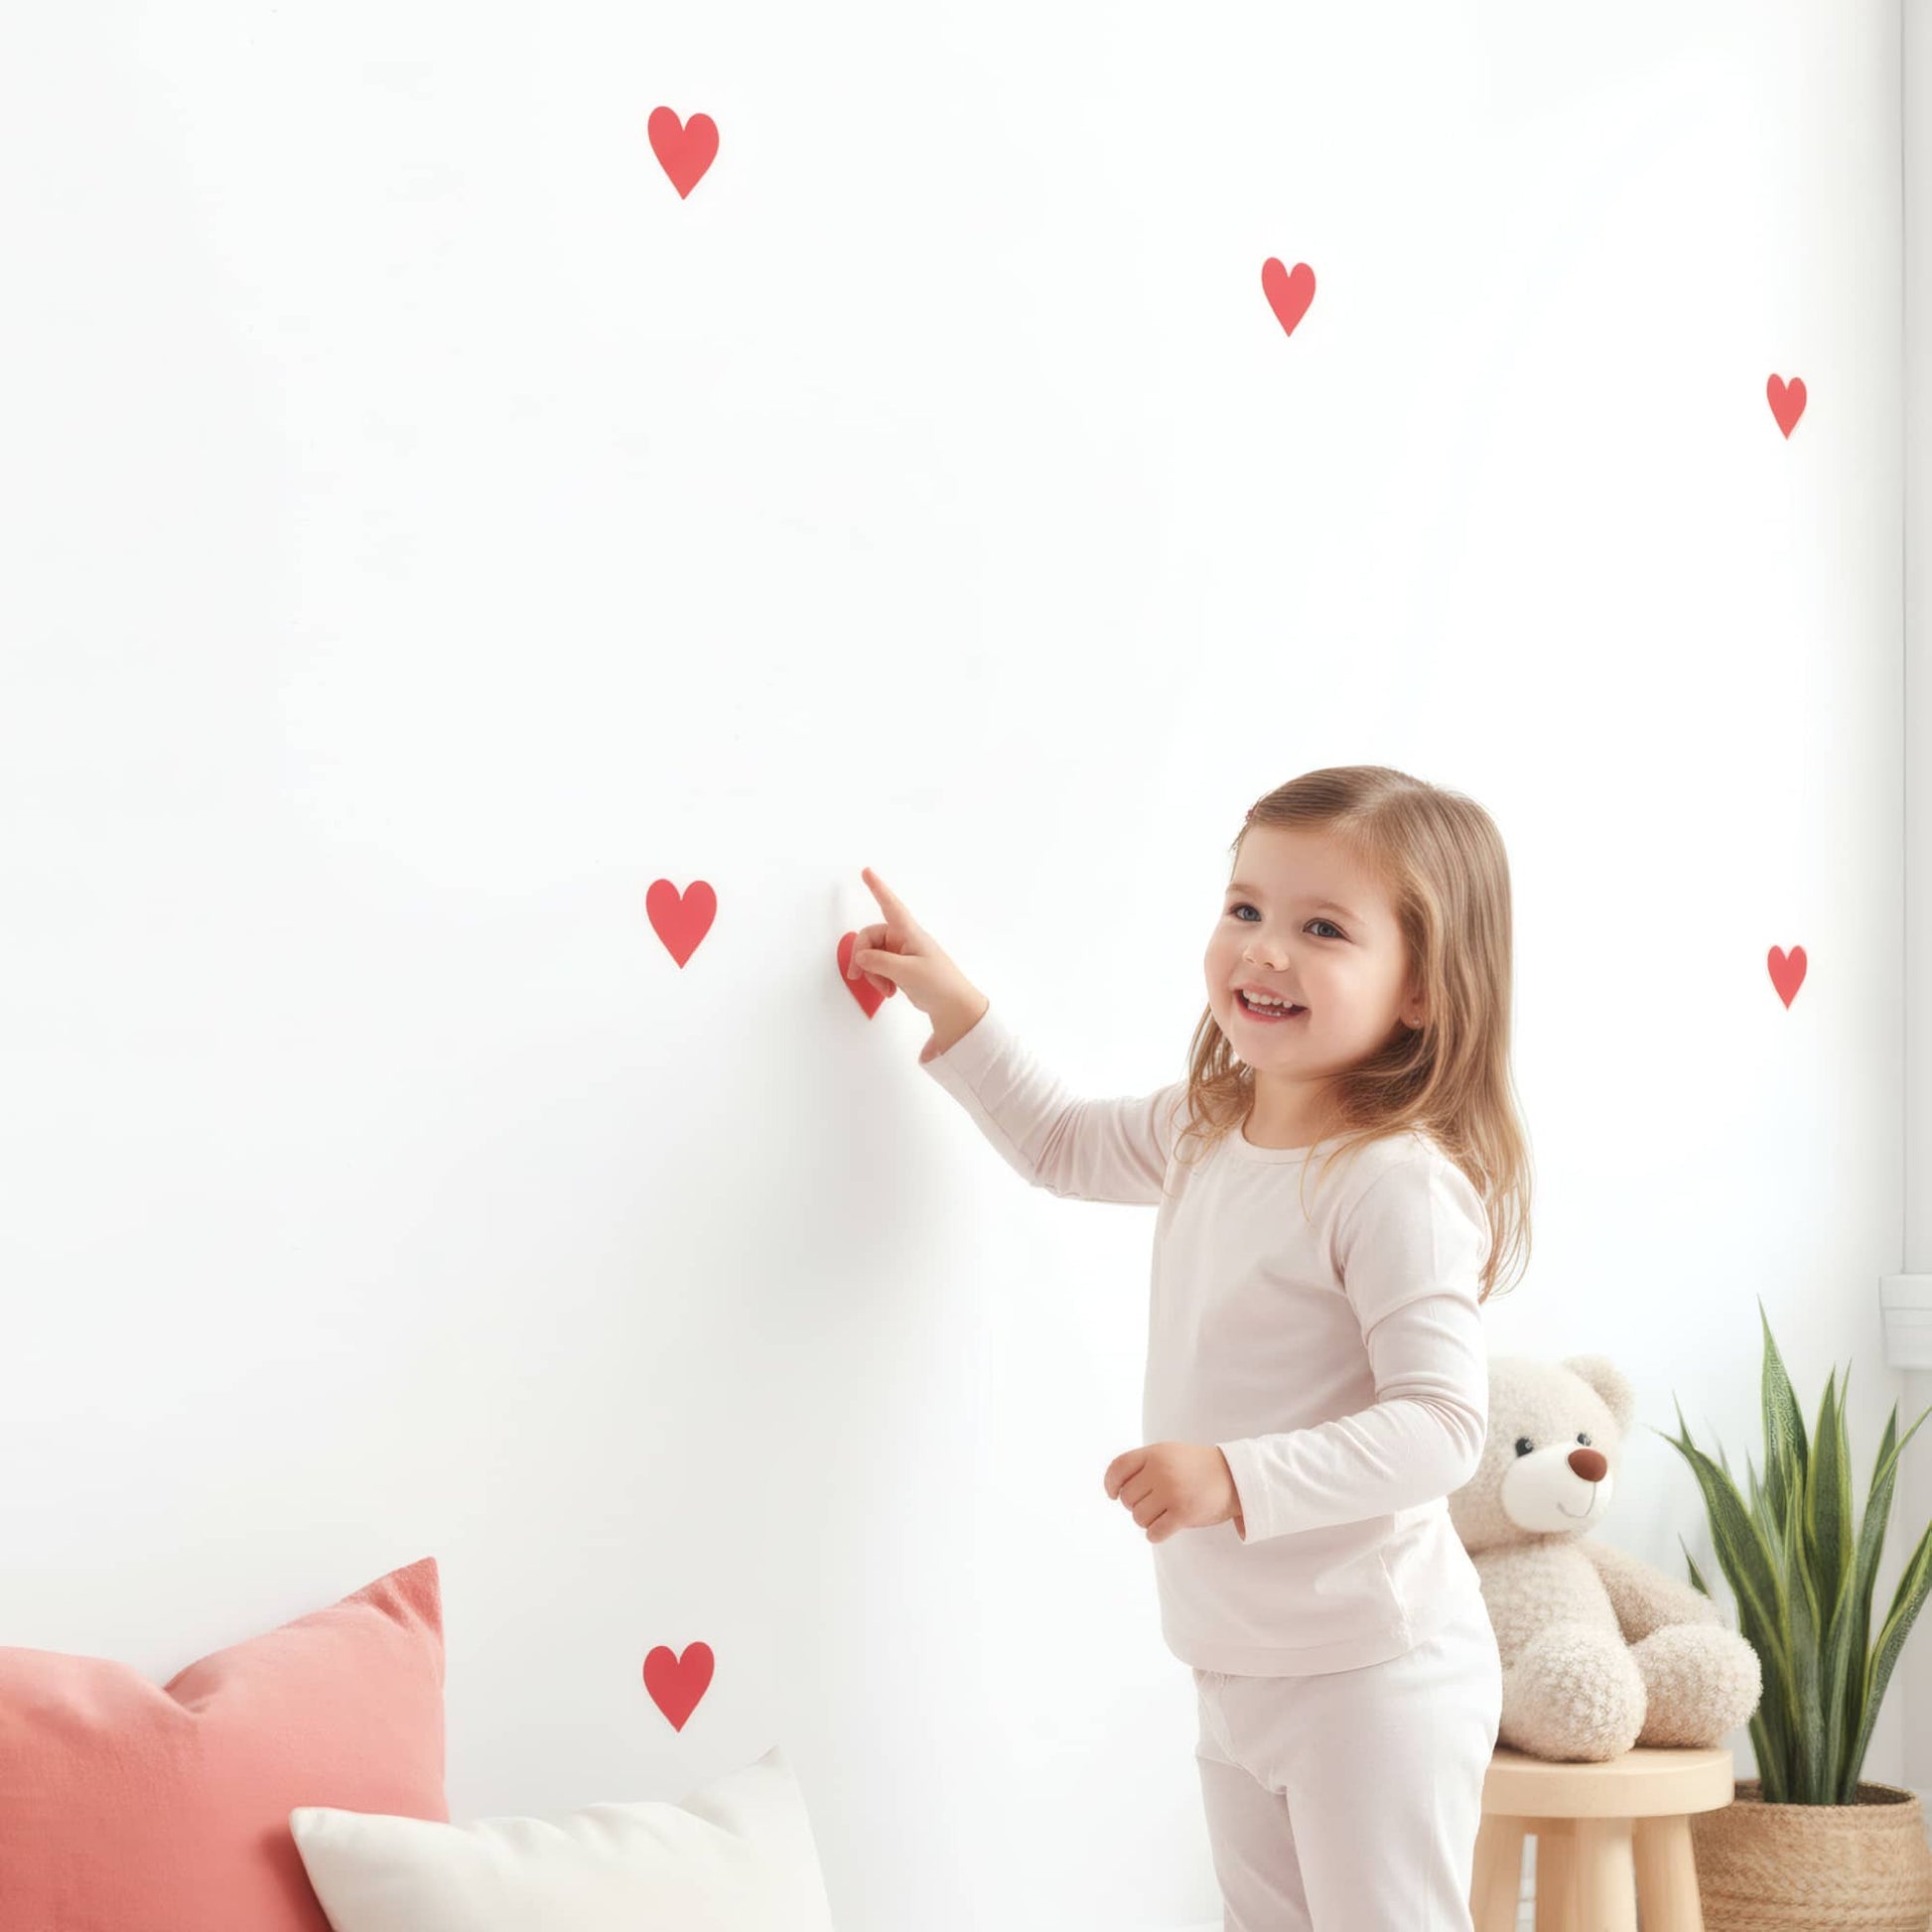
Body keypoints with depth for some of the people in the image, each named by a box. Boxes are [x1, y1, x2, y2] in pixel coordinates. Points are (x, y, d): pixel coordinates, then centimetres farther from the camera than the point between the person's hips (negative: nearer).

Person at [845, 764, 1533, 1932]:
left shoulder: (1397, 1182, -22)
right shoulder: (1207, 1132, 6)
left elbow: (1442, 1423, -26)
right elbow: (1062, 1144, 26)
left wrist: (1236, 1476, -34)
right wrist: (948, 1000, 21)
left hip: (1373, 1672, -9)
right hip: (1238, 1663, 9)